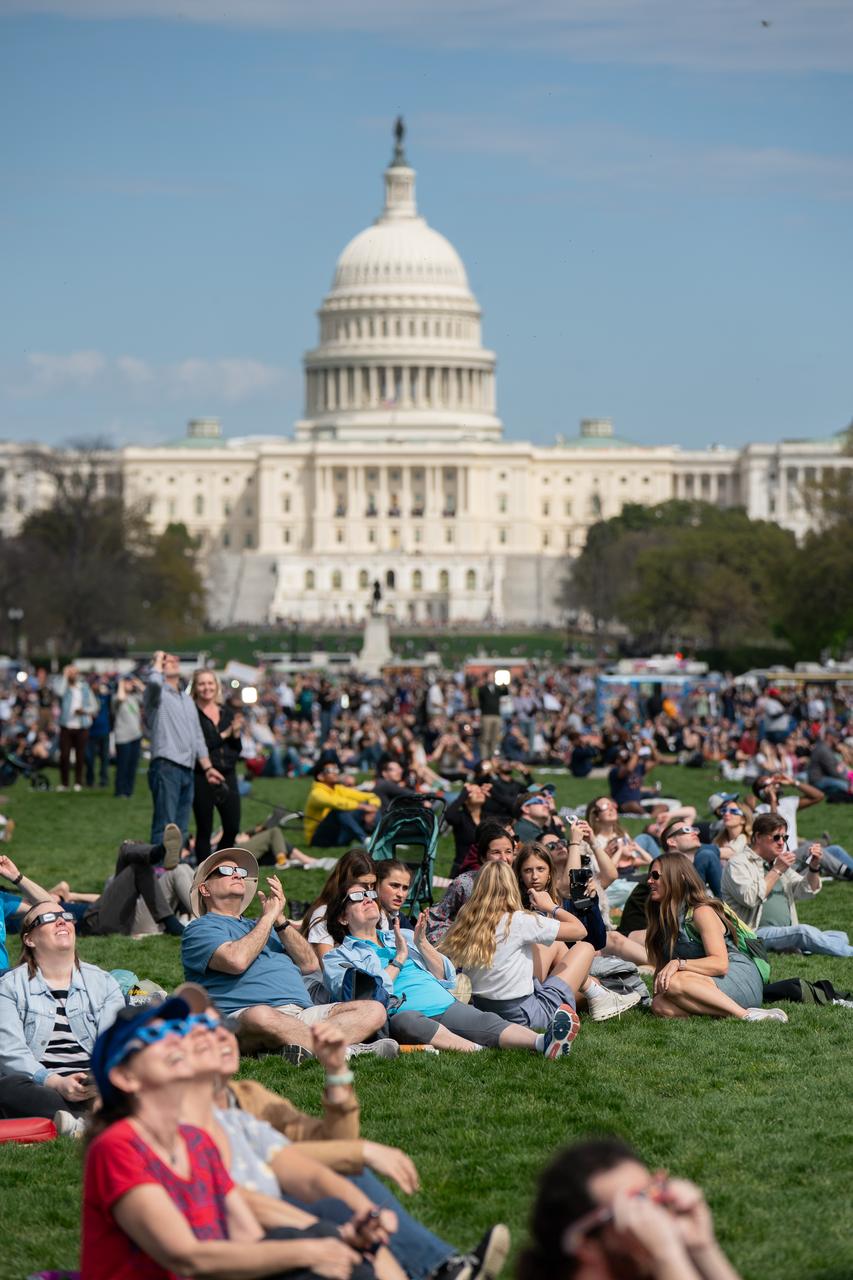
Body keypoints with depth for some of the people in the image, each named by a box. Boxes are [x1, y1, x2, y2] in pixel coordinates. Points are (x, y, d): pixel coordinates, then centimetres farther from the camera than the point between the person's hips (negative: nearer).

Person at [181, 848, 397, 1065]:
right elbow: (236, 960, -10)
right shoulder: (199, 929, 13)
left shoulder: (255, 926, 35)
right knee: (259, 1017, -43)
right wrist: (268, 917, 3)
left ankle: (305, 1046, -40)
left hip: (303, 1013, 7)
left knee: (373, 1010, -12)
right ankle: (346, 1049, -44)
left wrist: (281, 920, 9)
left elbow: (310, 965, 21)